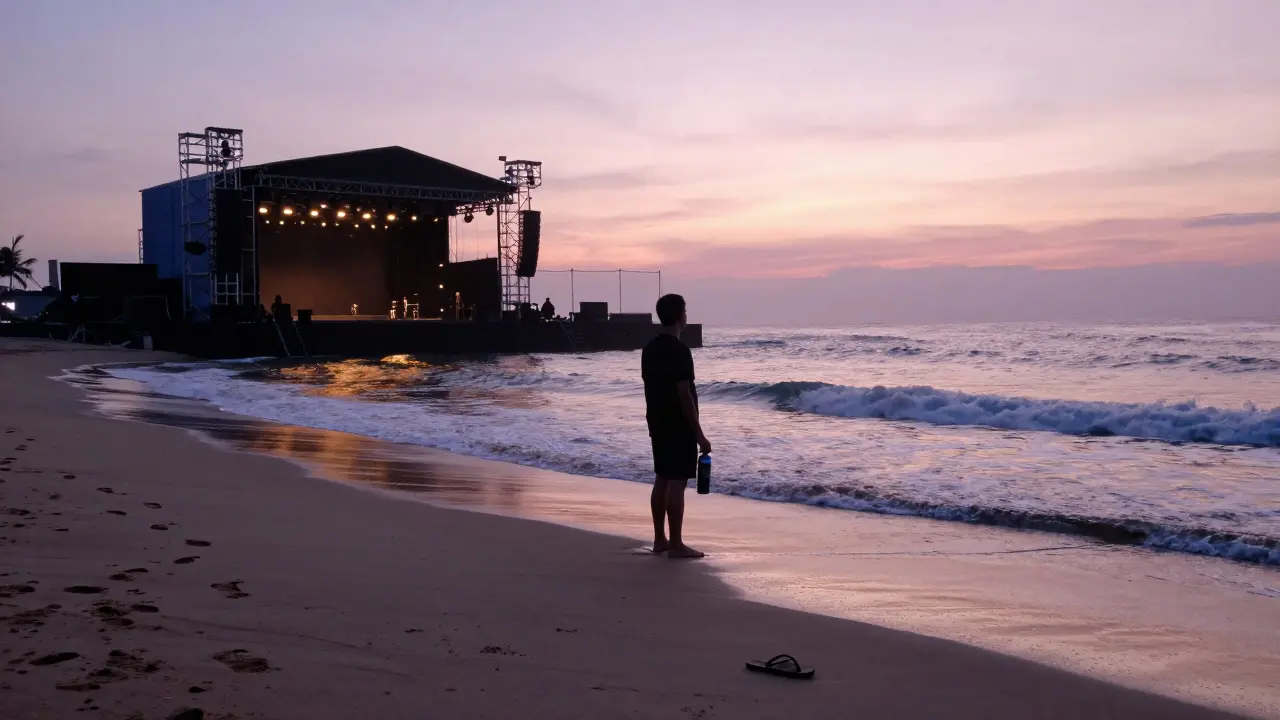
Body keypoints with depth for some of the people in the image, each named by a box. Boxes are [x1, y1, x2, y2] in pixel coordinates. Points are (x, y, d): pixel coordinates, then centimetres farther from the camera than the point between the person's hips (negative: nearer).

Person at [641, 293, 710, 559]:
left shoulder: (649, 349, 9)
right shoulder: (679, 350, -18)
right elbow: (684, 395, -20)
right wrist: (699, 435, -17)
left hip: (657, 424, 9)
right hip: (679, 426, -9)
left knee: (662, 480, 13)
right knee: (677, 483, -5)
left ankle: (660, 539, 19)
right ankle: (676, 544, -2)